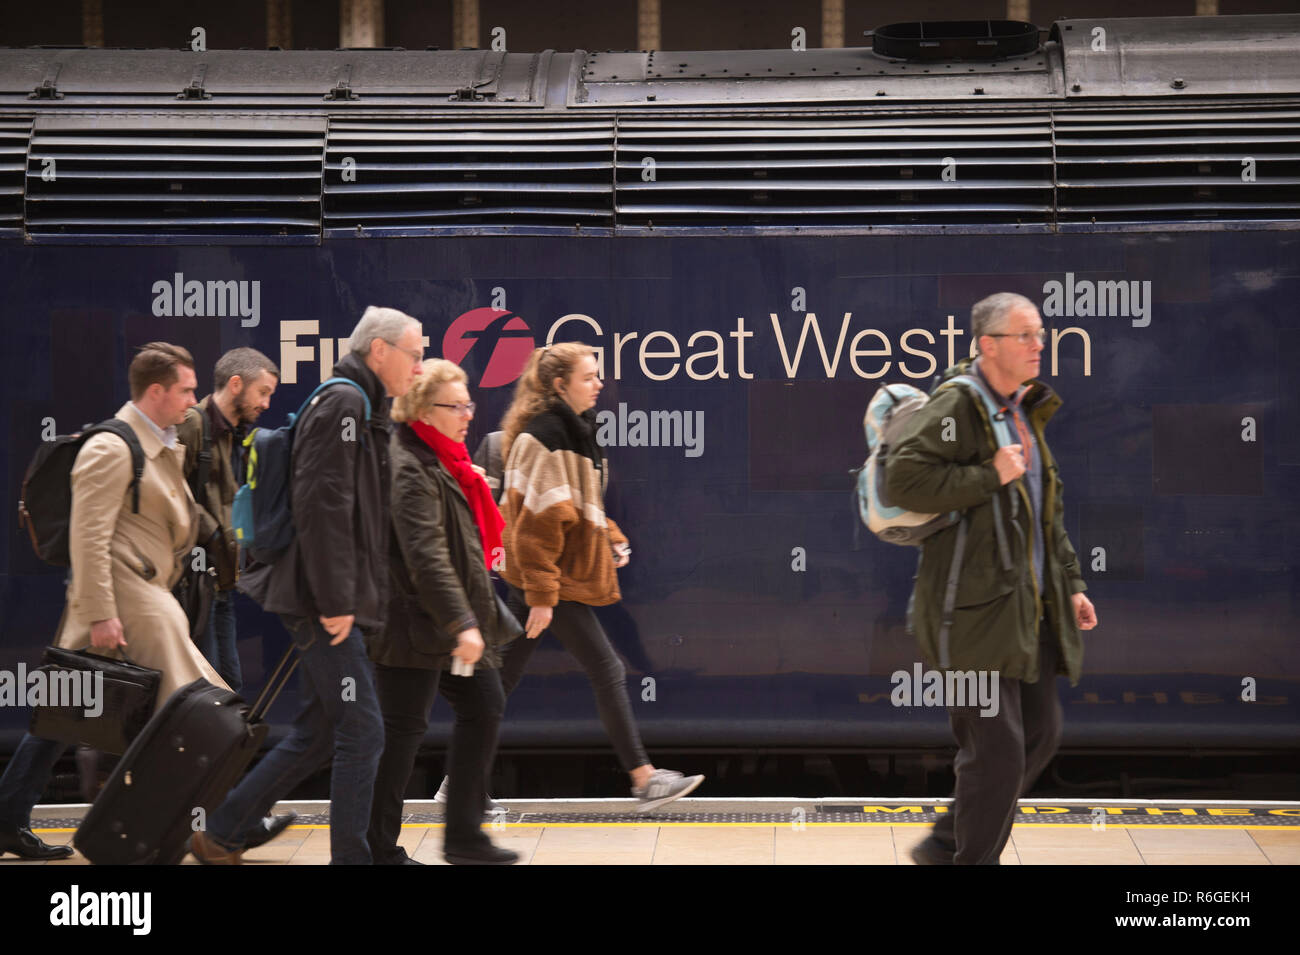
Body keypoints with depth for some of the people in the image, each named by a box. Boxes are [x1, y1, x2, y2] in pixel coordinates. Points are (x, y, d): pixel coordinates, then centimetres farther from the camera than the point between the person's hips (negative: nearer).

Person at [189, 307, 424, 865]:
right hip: (324, 605, -10)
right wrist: (334, 600, -23)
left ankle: (220, 837, 20)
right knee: (361, 731, -8)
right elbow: (322, 505, -21)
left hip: (330, 607, 10)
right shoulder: (342, 403, -12)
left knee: (316, 734, 13)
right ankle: (351, 857, -2)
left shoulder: (364, 410, 20)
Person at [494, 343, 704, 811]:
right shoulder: (545, 437, -18)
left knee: (504, 676, 11)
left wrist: (612, 539, 10)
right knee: (607, 671, -4)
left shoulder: (574, 429, 14)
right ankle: (645, 780, 2)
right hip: (554, 578, -10)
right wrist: (542, 594, -21)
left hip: (545, 576, 10)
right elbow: (536, 523, -21)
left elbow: (584, 504, 25)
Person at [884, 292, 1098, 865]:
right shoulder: (955, 407, -11)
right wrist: (991, 476, -21)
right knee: (998, 746, -7)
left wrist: (1071, 584, 20)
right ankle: (974, 860, 8)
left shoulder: (1026, 412, 17)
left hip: (1030, 605, 9)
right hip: (977, 605, -9)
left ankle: (947, 845, 25)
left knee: (1040, 732, 12)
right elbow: (903, 479, -24)